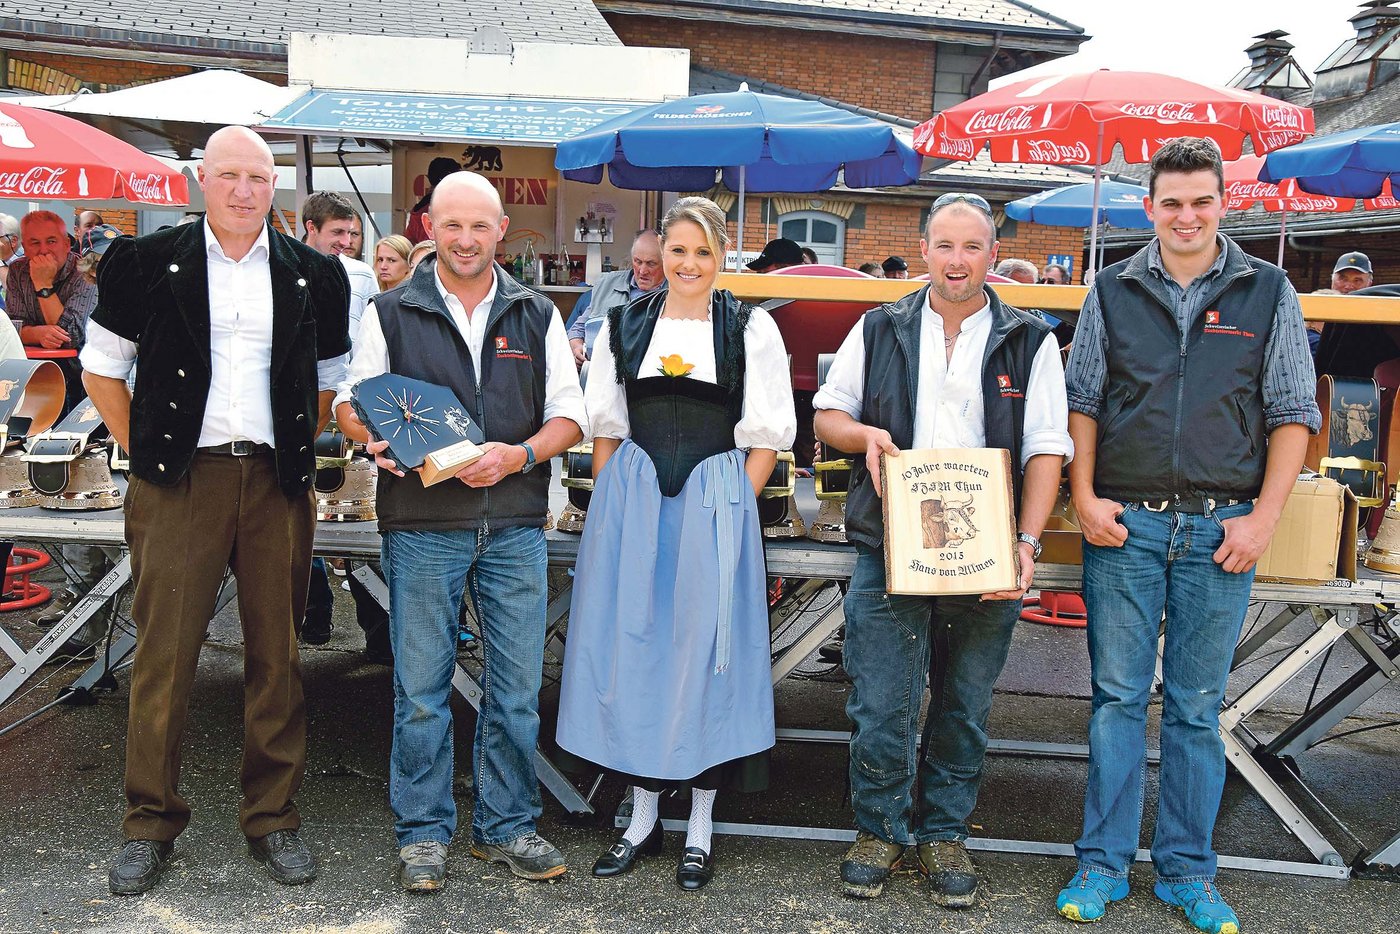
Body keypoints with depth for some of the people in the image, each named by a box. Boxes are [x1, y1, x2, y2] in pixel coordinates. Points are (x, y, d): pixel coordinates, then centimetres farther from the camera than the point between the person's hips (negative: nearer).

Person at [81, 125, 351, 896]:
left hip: (276, 483, 2)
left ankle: (273, 818, 18)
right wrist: (142, 451, 4)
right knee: (163, 651, 0)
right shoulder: (148, 262, 4)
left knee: (276, 652, 6)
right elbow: (101, 369, 10)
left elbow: (330, 381, 18)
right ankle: (150, 823, 15)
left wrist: (296, 450, 10)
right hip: (179, 482, -1)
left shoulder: (311, 275, 9)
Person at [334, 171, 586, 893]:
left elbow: (569, 414, 8)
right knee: (420, 686, 4)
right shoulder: (391, 313, 7)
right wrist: (374, 438, -15)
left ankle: (507, 826, 22)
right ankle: (423, 832, 20)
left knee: (517, 685, 6)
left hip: (514, 526, 2)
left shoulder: (537, 316, 10)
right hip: (422, 527, -1)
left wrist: (518, 455, -11)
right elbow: (349, 404, 9)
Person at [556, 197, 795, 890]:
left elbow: (767, 436, 2)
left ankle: (699, 827, 16)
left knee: (704, 650, 2)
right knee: (633, 645, 5)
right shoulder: (625, 325, 10)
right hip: (633, 497, 3)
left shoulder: (751, 329, 2)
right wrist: (610, 507, 5)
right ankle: (642, 817, 20)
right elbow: (606, 428, 13)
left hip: (716, 501, -2)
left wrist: (732, 507, -5)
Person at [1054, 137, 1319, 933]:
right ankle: (1104, 865, 16)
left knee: (1197, 706, 8)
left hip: (1222, 529, 0)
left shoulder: (1269, 292, 5)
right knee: (1118, 696, 5)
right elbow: (1082, 401, 9)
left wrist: (1264, 517, -5)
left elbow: (1293, 413, 4)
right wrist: (1085, 500, -2)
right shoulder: (1114, 291, 7)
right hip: (1124, 522, 0)